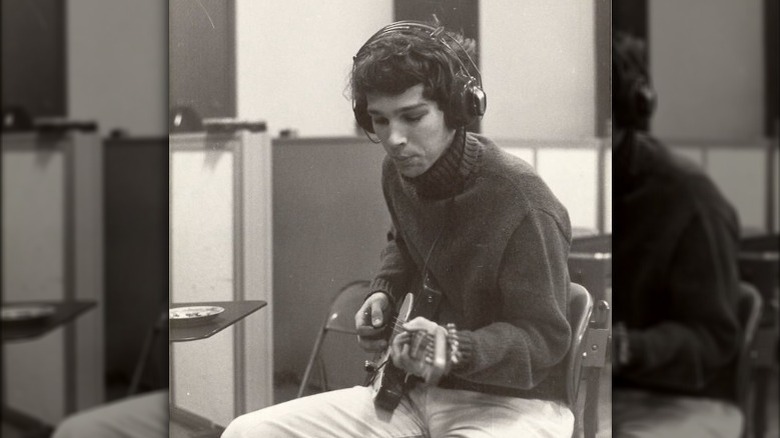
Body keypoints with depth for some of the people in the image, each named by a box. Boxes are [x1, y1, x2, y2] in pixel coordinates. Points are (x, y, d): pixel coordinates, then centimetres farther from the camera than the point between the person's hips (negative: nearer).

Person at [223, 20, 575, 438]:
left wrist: (456, 349, -32)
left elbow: (545, 337, -16)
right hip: (418, 388, 8)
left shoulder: (521, 202, -22)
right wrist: (384, 293, 6)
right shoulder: (400, 172, 1)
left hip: (511, 402, -8)